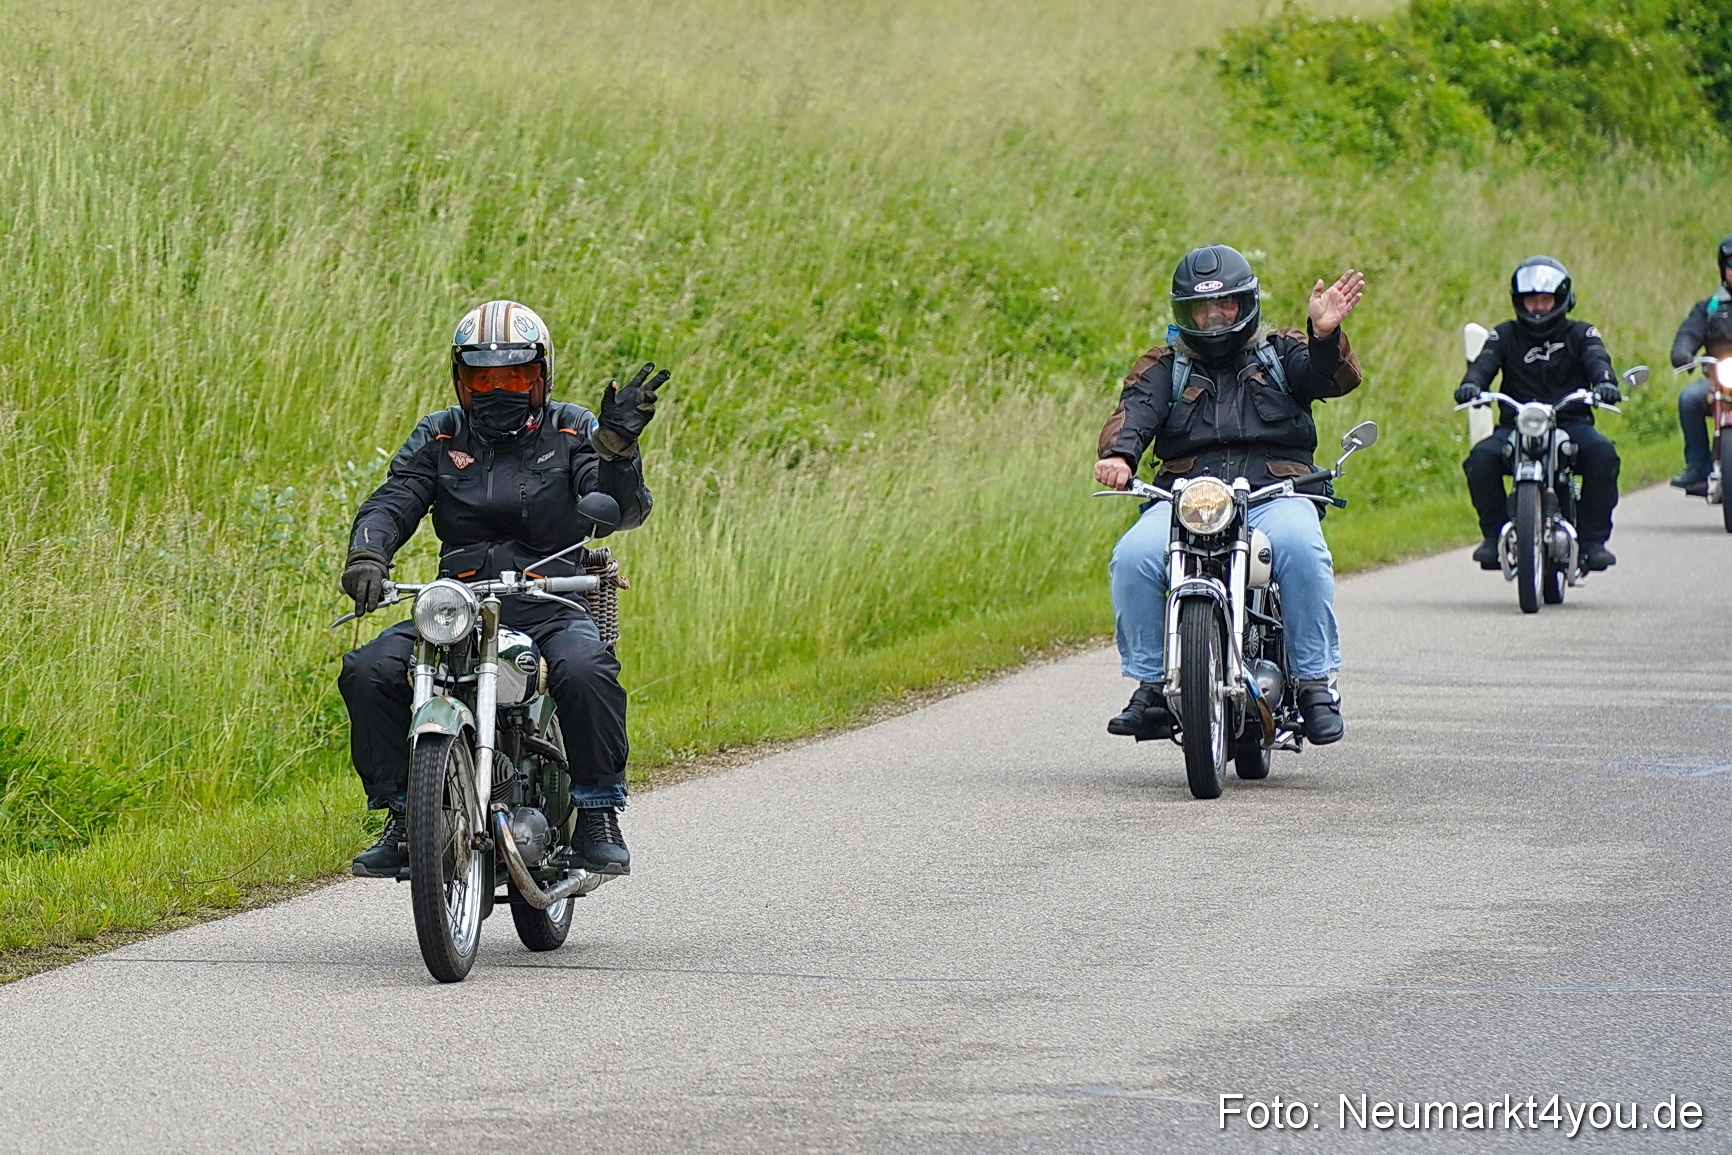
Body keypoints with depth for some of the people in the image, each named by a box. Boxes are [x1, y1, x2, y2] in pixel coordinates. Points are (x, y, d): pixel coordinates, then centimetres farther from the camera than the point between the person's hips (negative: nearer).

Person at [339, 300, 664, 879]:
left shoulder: (572, 432, 7)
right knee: (367, 672, -20)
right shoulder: (438, 437, 13)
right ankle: (401, 815, -8)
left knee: (586, 671, -35)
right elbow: (393, 501, -2)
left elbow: (622, 509, -8)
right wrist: (366, 555, -24)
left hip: (552, 605, -3)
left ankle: (599, 817, -20)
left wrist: (617, 446, -28)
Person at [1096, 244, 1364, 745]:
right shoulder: (1163, 367, 20)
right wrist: (1119, 454, -23)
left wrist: (1324, 336, -23)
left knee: (1300, 548, -35)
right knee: (1133, 557, -28)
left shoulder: (1281, 354, 19)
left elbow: (1336, 378, 0)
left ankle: (1317, 683, -26)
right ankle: (1152, 686, -15)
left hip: (1275, 492, -1)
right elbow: (1135, 410, 0)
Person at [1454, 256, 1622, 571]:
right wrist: (1471, 384, -28)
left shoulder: (1579, 334, 12)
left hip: (1571, 423, 0)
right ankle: (1494, 535, -13)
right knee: (1481, 458, -29)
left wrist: (1605, 382, -32)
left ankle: (1593, 539, -21)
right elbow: (1485, 362, -4)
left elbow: (1596, 359, -7)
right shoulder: (1505, 335, 14)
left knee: (1602, 453, -31)